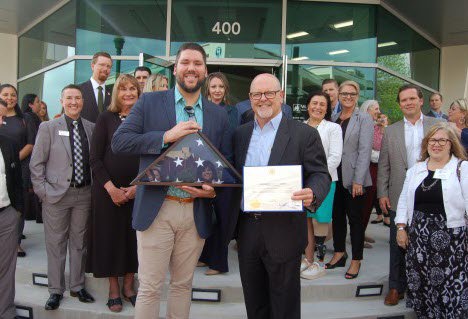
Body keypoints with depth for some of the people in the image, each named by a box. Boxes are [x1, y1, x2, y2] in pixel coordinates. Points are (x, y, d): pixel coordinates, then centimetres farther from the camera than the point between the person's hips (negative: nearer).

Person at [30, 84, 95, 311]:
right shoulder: (48, 127, 0)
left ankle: (77, 286, 26)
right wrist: (43, 190, -7)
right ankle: (56, 290, 20)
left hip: (84, 193, 3)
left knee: (79, 242, 12)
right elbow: (36, 163, -1)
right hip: (56, 194, -2)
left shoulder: (91, 128, 7)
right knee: (56, 243, 6)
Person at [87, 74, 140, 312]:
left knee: (134, 237, 8)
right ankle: (114, 290, 22)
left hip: (138, 191, 2)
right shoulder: (106, 119, -1)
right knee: (110, 236, 6)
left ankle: (128, 286, 26)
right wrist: (111, 188, -12)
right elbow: (95, 158, -5)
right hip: (108, 190, -1)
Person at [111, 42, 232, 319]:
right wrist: (166, 136, -17)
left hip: (197, 212, 3)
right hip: (156, 209, -2)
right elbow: (119, 142, -7)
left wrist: (214, 189, -12)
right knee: (150, 287, 5)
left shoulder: (219, 115, 8)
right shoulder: (149, 102, 1)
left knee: (183, 284, 16)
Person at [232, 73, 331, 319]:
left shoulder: (305, 134, -5)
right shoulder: (239, 134, 9)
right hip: (247, 231, 4)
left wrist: (312, 193, -29)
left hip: (284, 232, -4)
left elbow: (321, 174, -8)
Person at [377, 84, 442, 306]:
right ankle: (396, 287, 21)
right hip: (399, 197, 1)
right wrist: (382, 193, 0)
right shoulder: (390, 131, 7)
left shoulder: (438, 126, 4)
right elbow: (383, 165, 6)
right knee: (398, 244, 8)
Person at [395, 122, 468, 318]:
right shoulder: (416, 170, 14)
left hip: (450, 237, -4)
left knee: (452, 287, -5)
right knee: (420, 284, 9)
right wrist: (401, 227, 5)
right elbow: (404, 200, 14)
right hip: (418, 236, 4)